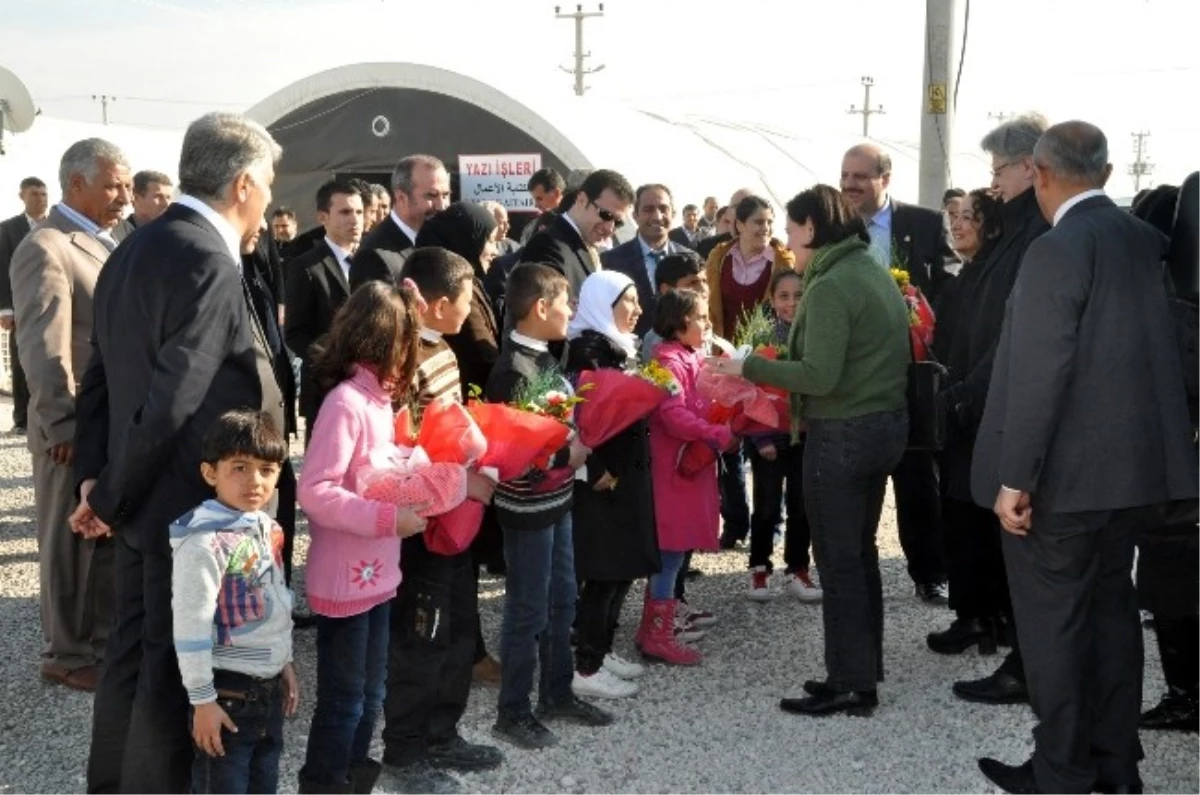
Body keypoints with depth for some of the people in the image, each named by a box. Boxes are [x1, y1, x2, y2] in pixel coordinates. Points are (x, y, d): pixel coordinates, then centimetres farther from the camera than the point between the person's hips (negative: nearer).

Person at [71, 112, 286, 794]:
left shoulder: (136, 249, 11)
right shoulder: (208, 259, -20)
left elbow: (102, 376, 12)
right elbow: (174, 398, -24)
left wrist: (97, 475, 9)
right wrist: (114, 497, -13)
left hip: (148, 497, 9)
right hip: (190, 501, -9)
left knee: (135, 653, 19)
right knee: (176, 664, 3)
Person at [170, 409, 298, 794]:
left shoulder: (268, 529, 5)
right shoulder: (204, 542, -21)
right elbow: (190, 626, -20)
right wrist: (202, 699, -17)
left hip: (270, 686, 8)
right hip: (228, 690, -8)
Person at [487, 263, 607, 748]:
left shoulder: (545, 359, 7)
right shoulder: (513, 372, -20)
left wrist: (579, 442, 0)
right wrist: (567, 455, -18)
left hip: (556, 500, 9)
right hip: (528, 507, -9)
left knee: (562, 600, 18)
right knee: (528, 611, 2)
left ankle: (557, 694, 32)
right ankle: (512, 713, 16)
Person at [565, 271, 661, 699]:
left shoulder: (619, 346, 15)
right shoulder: (589, 348, -15)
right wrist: (599, 471, -21)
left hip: (627, 472, 10)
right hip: (603, 478, -10)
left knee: (623, 566, 14)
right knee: (604, 571, -5)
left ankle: (602, 650, 25)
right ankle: (586, 667, 1)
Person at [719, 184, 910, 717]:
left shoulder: (830, 287, -17)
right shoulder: (877, 274, 11)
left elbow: (820, 376, -24)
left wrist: (749, 368, -15)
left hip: (842, 434, -9)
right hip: (886, 425, 9)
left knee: (838, 561, 0)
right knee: (860, 553, 17)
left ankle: (851, 685, 7)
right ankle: (864, 669, 27)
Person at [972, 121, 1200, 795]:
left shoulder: (1057, 251, -18)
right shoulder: (1146, 240, 6)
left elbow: (1040, 373, -22)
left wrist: (1015, 478, -19)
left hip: (1065, 470, -8)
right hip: (1131, 460, 8)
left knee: (1052, 622, 3)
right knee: (1112, 607, 17)